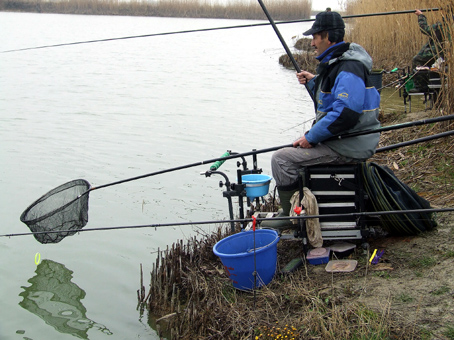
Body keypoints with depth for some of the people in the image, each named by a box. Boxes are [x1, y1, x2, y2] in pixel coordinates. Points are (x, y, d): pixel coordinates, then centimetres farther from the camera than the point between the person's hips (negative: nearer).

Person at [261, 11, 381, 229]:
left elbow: (345, 115, -31)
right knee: (292, 151, 24)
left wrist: (311, 137, -23)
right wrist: (313, 83, 12)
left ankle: (289, 215, 1)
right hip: (340, 140, 11)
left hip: (347, 148, -11)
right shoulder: (335, 63, 13)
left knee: (281, 158, -15)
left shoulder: (348, 69, -21)